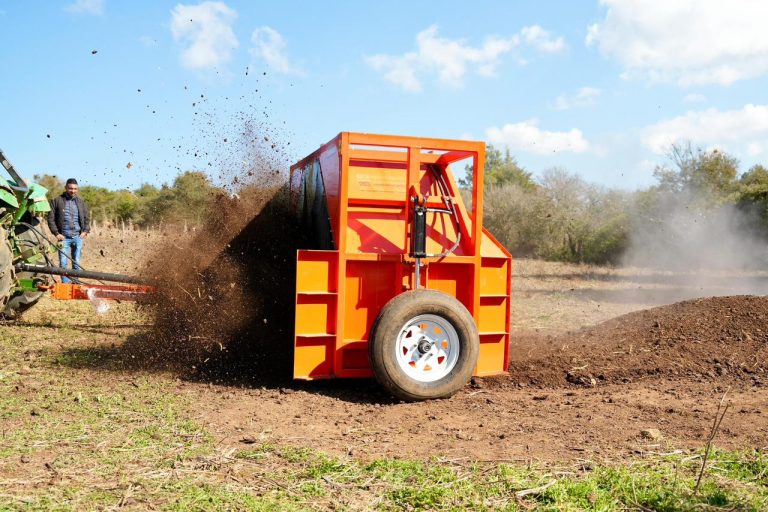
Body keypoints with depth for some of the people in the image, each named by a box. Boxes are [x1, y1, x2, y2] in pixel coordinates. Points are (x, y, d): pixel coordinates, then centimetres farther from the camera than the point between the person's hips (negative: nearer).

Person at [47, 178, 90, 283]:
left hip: (78, 237, 2)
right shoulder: (57, 201, 1)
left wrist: (85, 231, 0)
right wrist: (56, 233, -7)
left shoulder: (80, 201, 10)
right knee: (63, 263, -3)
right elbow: (51, 218, 1)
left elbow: (87, 218, 14)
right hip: (64, 237, -2)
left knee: (76, 263, 6)